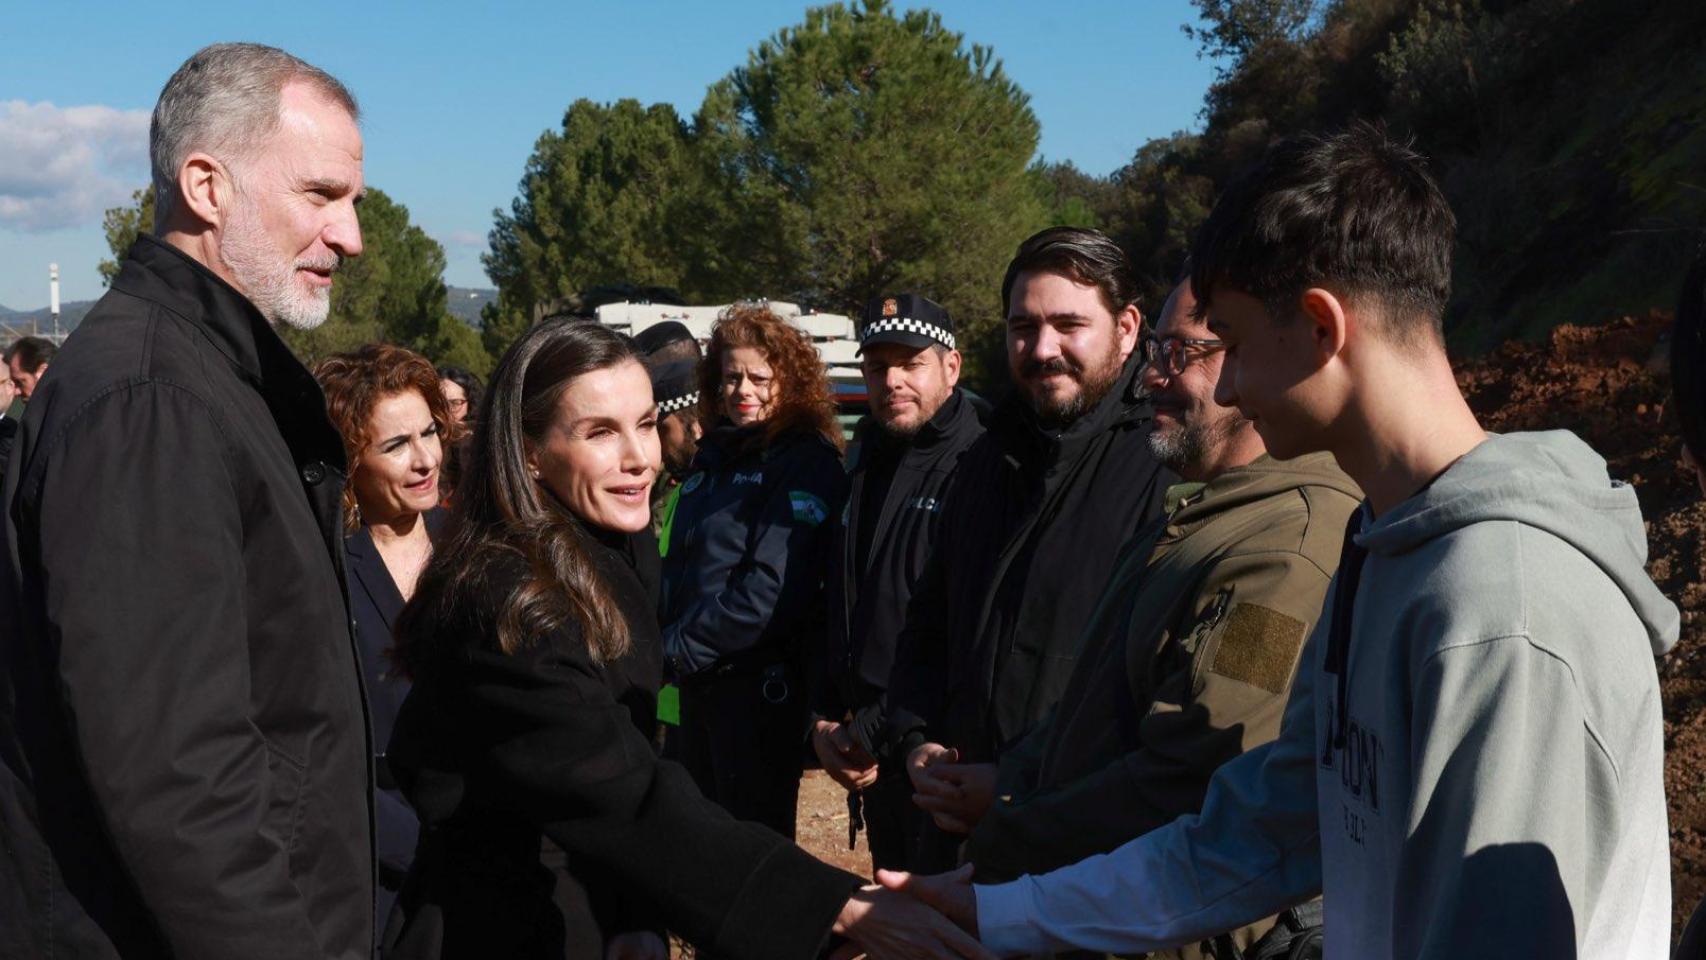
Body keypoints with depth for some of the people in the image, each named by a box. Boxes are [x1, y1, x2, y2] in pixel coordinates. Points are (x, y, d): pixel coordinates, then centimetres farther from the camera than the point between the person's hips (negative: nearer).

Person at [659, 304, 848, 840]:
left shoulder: (807, 464, -11)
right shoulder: (712, 458, 13)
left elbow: (774, 588, -20)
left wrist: (681, 648, -15)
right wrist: (667, 644, 0)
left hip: (760, 682, -8)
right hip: (697, 681, 8)